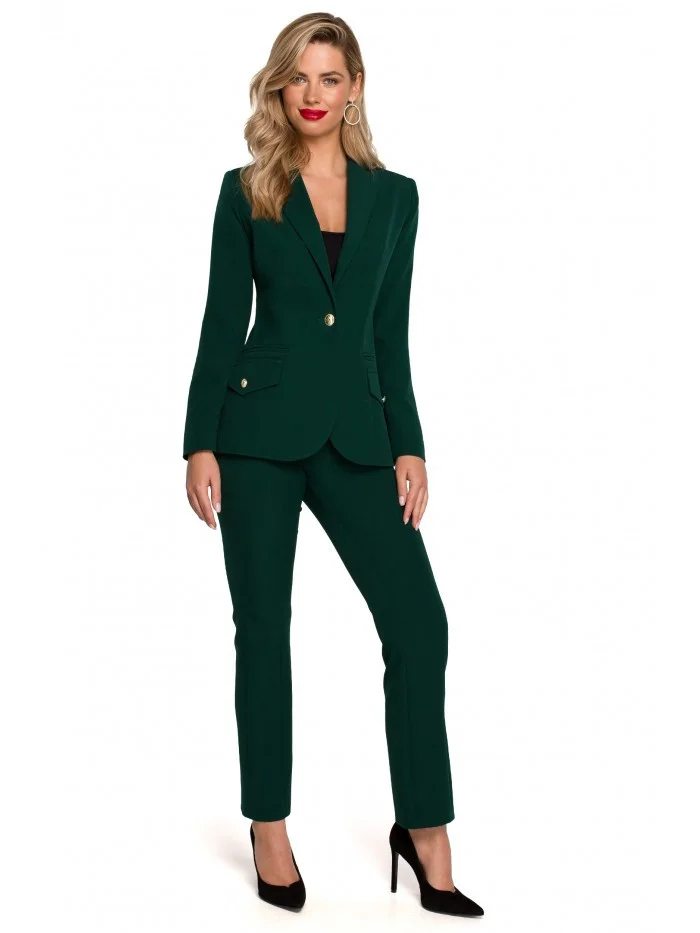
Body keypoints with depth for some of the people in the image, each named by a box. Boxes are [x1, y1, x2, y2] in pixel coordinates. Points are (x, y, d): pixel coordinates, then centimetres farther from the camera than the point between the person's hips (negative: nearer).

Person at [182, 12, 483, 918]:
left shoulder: (394, 195, 10)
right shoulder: (246, 191, 4)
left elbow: (390, 333, 10)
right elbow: (222, 323, 1)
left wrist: (408, 446, 4)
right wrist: (201, 444, -5)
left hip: (355, 432, 2)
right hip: (261, 432, -2)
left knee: (417, 619, -6)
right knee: (264, 628, 4)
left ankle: (424, 829, 9)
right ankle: (270, 829, 19)